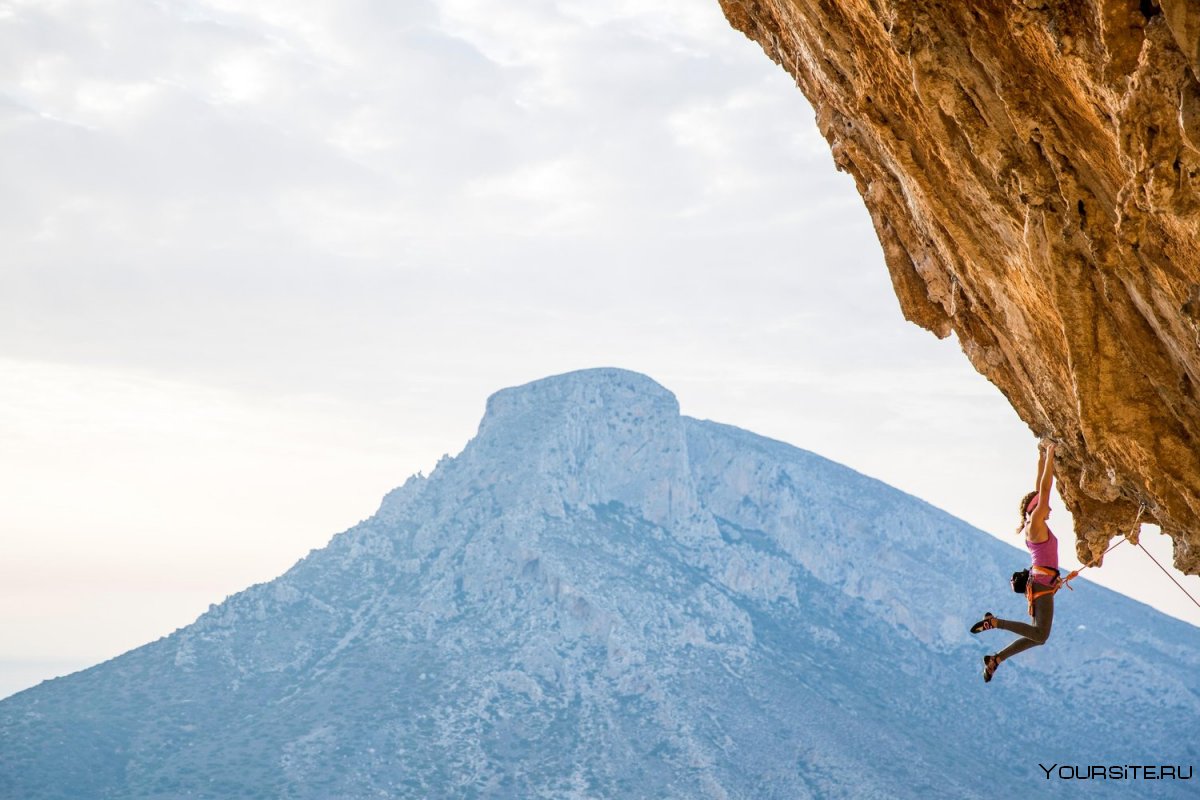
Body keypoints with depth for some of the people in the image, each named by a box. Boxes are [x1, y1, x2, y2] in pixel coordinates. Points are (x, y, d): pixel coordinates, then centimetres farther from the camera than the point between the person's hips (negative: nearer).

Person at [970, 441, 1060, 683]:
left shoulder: (1033, 525, 14)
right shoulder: (1035, 524, -8)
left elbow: (1040, 490, 19)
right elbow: (1045, 489, -11)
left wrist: (1041, 459, 21)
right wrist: (1049, 456, -7)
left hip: (1039, 584, 10)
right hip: (1042, 584, -10)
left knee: (1038, 637, 11)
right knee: (1040, 635, -17)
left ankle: (996, 659, 8)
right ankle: (995, 622, -14)